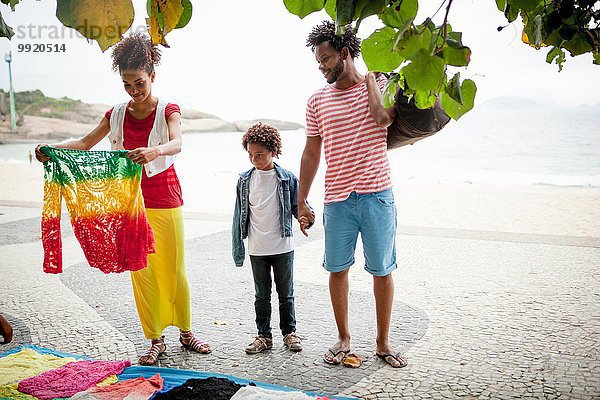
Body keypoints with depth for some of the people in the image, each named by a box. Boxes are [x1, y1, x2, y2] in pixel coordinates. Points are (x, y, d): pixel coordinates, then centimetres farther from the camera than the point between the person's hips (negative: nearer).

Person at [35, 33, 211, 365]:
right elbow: (85, 143, 3)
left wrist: (154, 151, -47)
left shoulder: (168, 110, -5)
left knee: (174, 270, 5)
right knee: (141, 272, 4)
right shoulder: (117, 114, 6)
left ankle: (185, 332, 24)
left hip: (166, 201, -3)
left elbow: (176, 143, -25)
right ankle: (155, 341, 16)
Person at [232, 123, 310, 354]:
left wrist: (304, 218, -22)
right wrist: (238, 246, 8)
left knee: (286, 293, 11)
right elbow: (240, 214, 8)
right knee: (262, 295, 11)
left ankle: (289, 331, 25)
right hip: (257, 249, 2)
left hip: (283, 247, -2)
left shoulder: (287, 179, -6)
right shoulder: (245, 180, 1)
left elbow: (298, 205, 1)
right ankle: (263, 335, 22)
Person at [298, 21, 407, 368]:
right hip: (337, 199, 3)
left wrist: (369, 75, -6)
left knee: (382, 271, 4)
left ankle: (383, 342, 18)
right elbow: (311, 154, 12)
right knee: (337, 269, 7)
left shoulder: (380, 86, 2)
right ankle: (344, 339, 23)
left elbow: (383, 118, -21)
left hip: (377, 196, -2)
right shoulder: (318, 101, 9)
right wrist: (301, 201, 10)